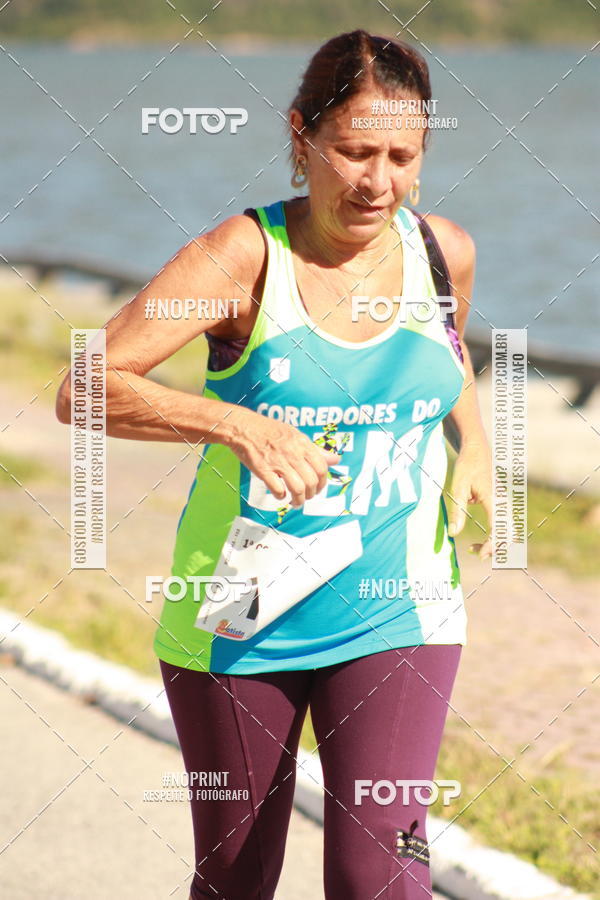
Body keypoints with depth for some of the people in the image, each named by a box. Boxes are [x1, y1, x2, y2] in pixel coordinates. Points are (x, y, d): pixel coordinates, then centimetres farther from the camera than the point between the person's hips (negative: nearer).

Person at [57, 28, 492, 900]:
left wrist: (474, 447, 5)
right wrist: (238, 424, -33)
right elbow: (86, 388, -21)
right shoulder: (245, 258, -15)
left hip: (393, 620, 2)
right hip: (237, 623, -1)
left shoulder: (443, 252, -2)